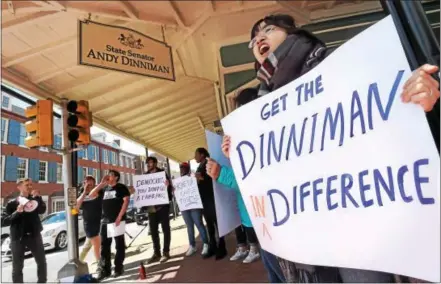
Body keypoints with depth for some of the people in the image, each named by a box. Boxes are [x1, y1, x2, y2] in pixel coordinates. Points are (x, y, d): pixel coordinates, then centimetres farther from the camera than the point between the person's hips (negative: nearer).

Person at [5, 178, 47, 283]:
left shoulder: (34, 200, 8)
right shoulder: (12, 203, 1)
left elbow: (42, 210, -7)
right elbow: (7, 219, -6)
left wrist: (38, 198, -18)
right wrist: (18, 212, -23)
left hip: (34, 235, 2)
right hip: (18, 236, -2)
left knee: (42, 261, 7)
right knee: (17, 265, 5)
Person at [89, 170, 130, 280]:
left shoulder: (121, 187, 0)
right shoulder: (104, 188, 15)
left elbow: (126, 201, -9)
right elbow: (91, 195, 7)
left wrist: (119, 217, -16)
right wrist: (101, 183, 1)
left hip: (117, 220, -5)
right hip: (105, 221, 5)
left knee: (119, 245, 3)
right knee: (104, 246, 6)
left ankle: (118, 268, 13)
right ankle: (104, 269, 14)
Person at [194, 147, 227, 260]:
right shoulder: (199, 168, 17)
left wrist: (203, 178, -26)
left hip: (211, 199, -7)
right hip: (203, 200, 8)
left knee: (217, 223, -2)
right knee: (209, 224, 11)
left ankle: (221, 249, 5)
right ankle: (212, 248, 18)